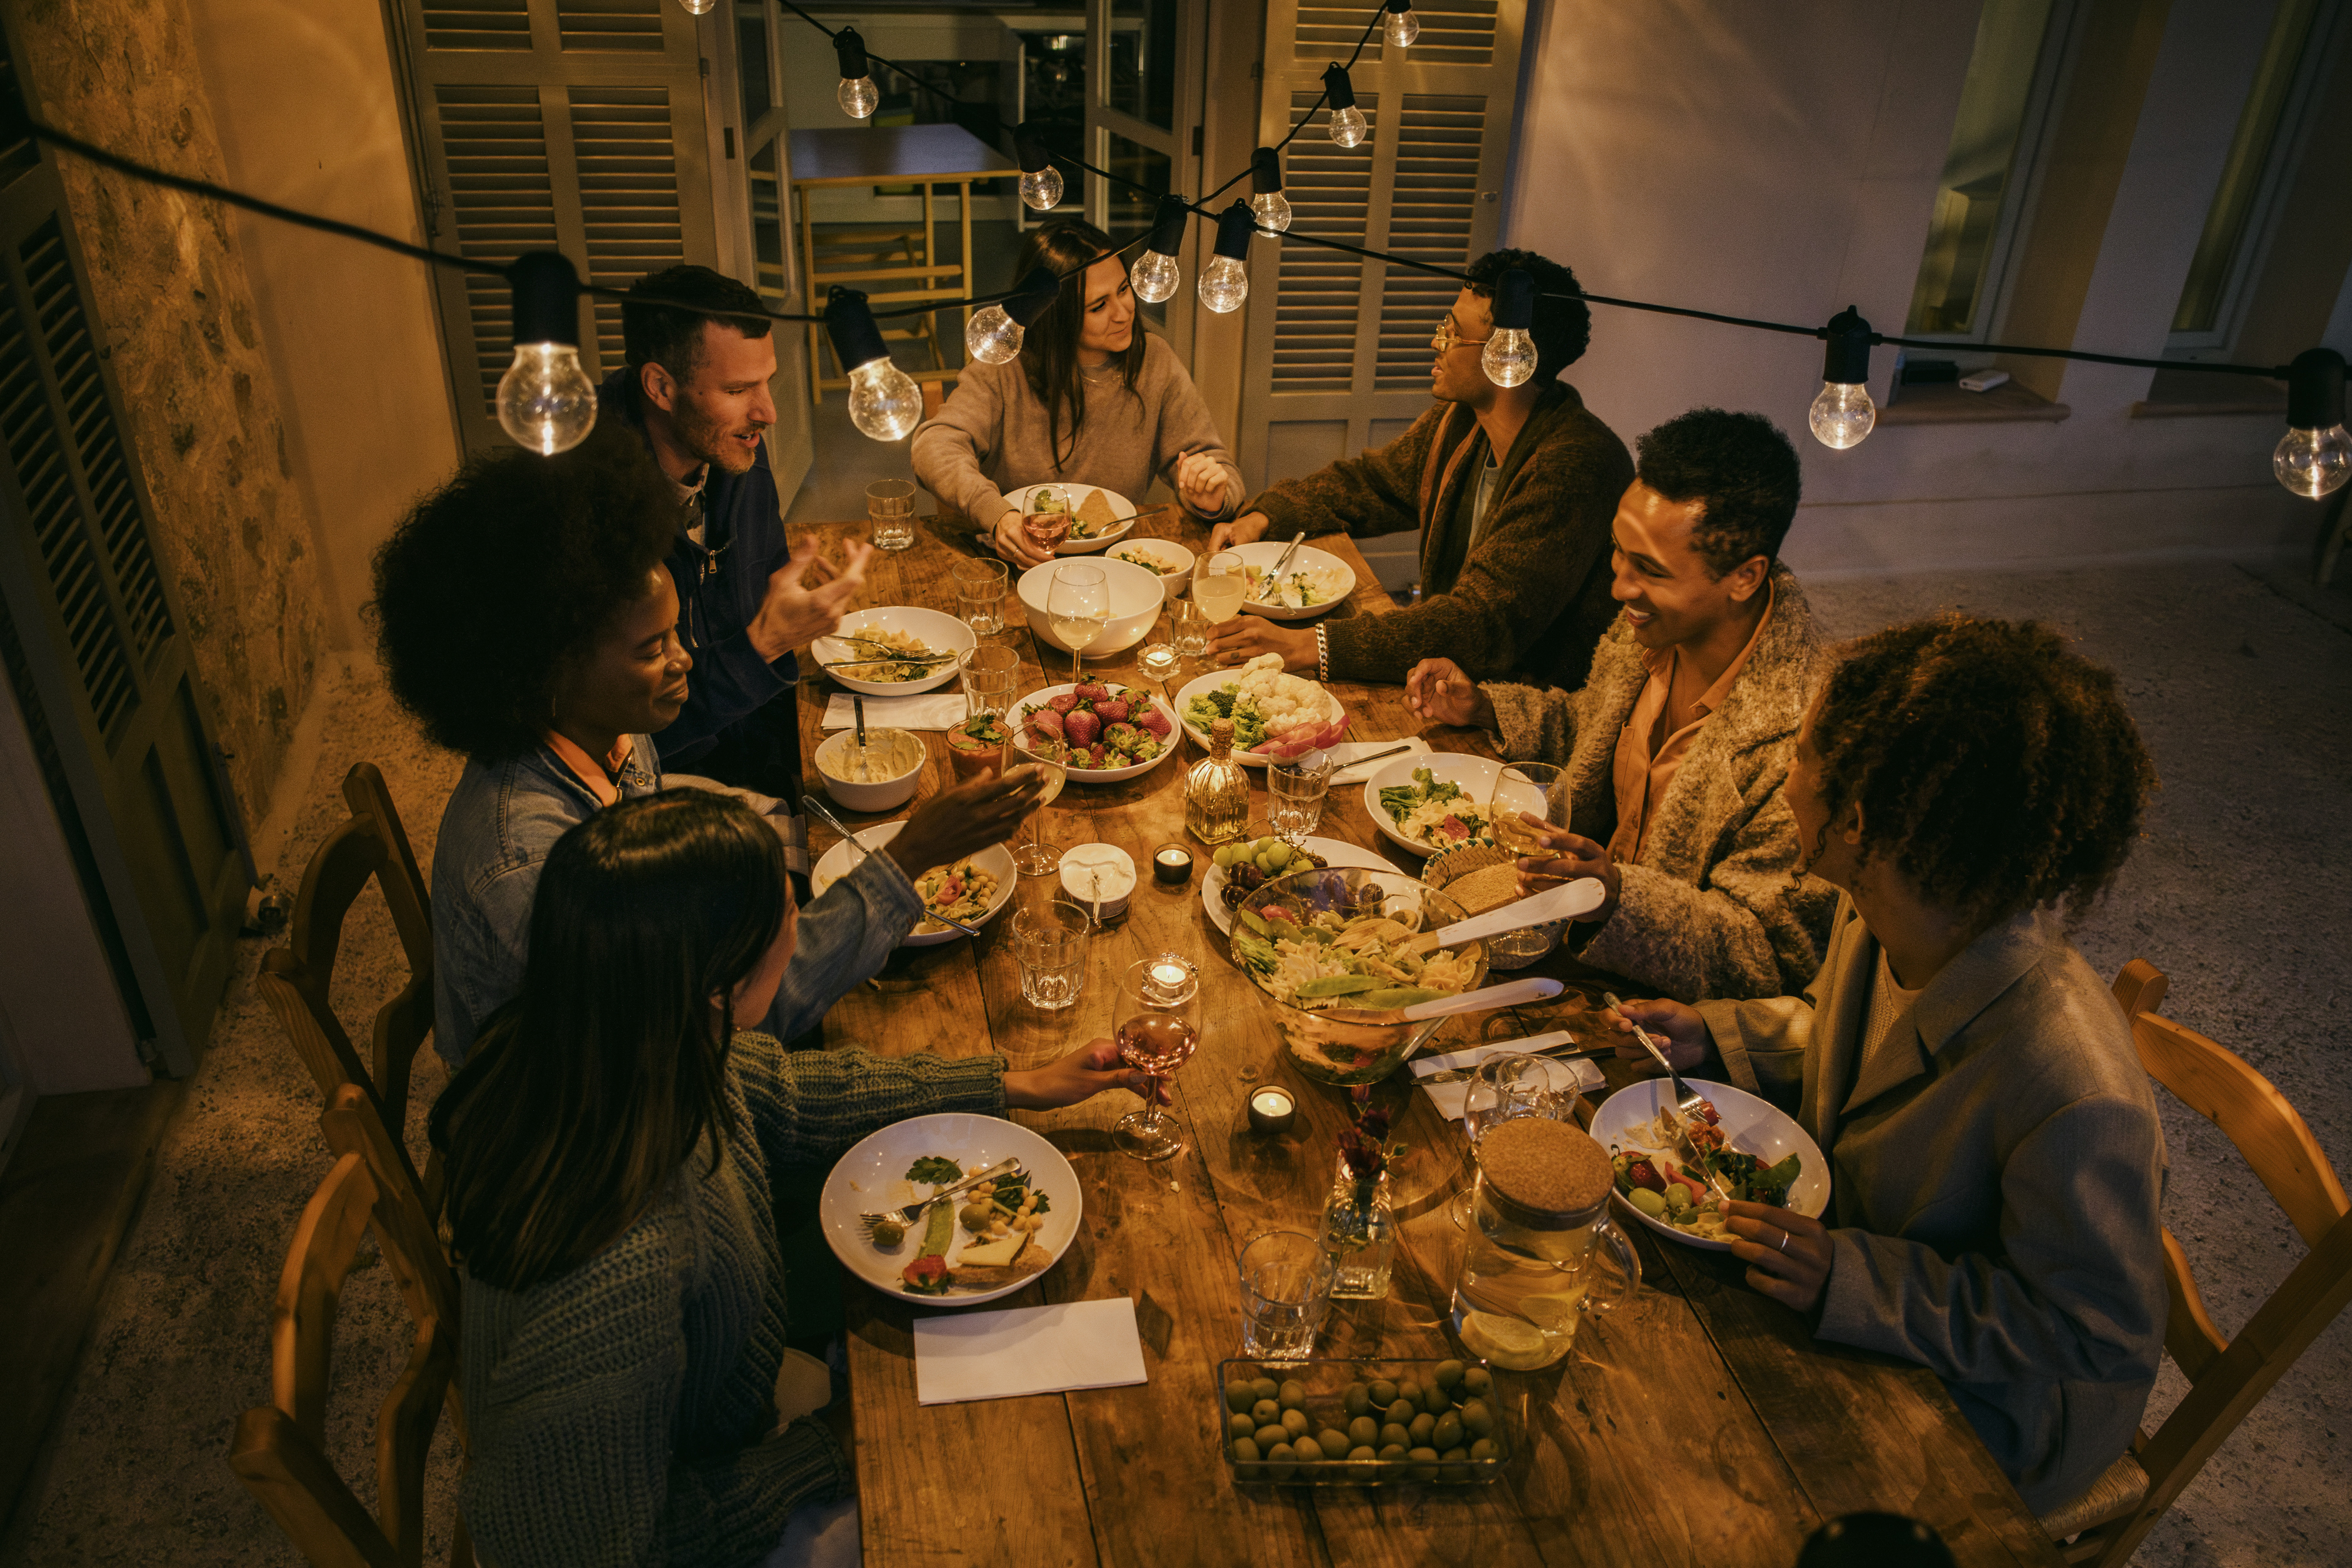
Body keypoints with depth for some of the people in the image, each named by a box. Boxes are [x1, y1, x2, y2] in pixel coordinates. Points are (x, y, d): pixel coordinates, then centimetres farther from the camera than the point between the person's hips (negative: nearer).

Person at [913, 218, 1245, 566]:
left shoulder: (1154, 362, 1)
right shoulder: (1005, 368, -6)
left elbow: (1215, 463, 5)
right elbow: (936, 447, -17)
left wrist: (1211, 497, -21)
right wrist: (996, 514, -38)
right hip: (1021, 561, -1)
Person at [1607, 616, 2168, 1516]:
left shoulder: (2076, 1100, -39)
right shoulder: (1877, 917, -15)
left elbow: (2101, 1340, -26)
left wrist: (1853, 1283, -33)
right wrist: (1713, 1038, -6)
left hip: (1976, 1416, -6)